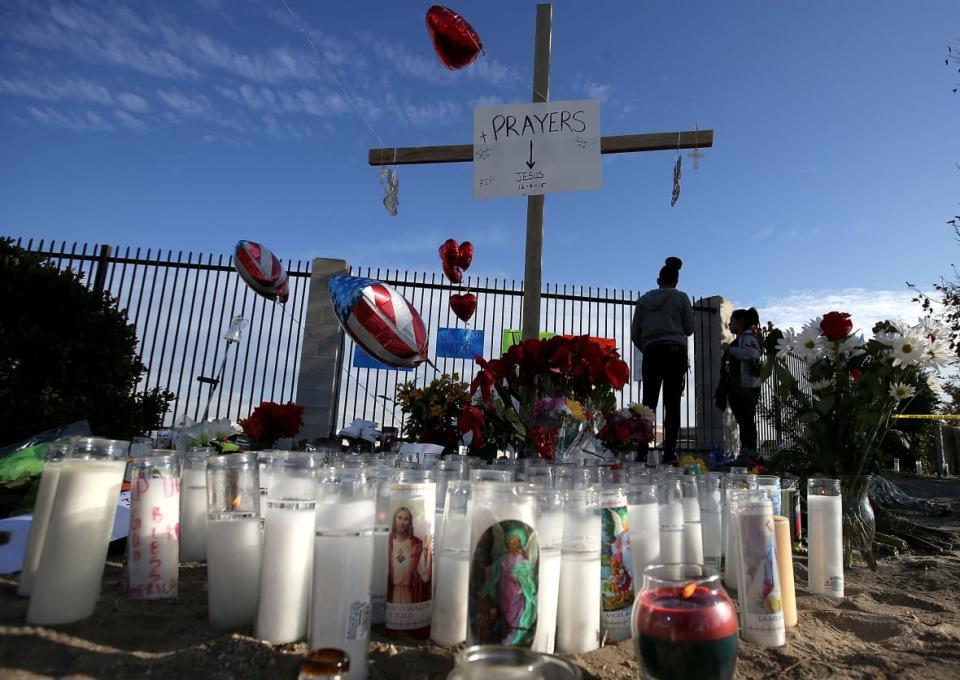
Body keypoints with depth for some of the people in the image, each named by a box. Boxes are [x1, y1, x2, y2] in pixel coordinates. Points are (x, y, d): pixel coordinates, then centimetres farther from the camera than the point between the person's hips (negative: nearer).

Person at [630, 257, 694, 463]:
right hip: (675, 351, -1)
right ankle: (669, 452, -7)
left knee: (648, 403, 0)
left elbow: (635, 333, 11)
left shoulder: (644, 299, 14)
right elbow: (689, 329, 10)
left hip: (651, 352, 2)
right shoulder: (681, 297, 8)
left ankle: (642, 450, -9)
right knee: (672, 404, -2)